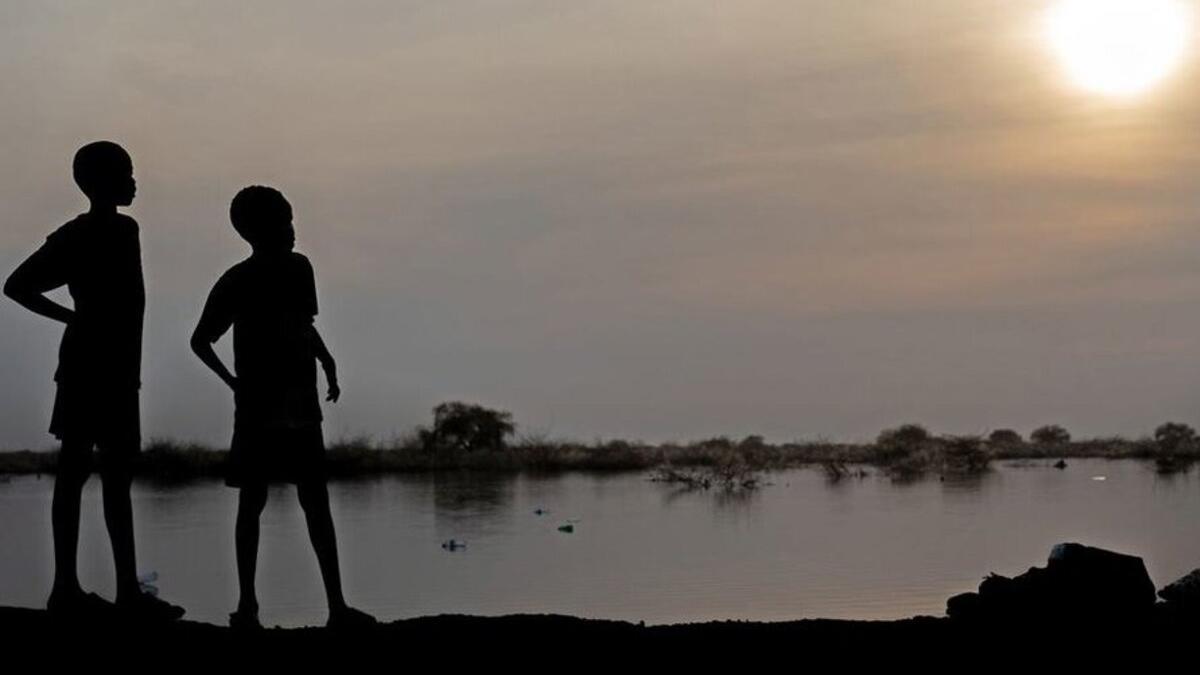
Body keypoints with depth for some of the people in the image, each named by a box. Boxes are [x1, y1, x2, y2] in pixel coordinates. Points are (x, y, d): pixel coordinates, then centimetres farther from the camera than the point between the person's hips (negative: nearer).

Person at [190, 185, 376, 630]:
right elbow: (201, 340, -2)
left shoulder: (298, 269, 8)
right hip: (257, 409, -4)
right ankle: (247, 605, -1)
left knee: (316, 505, 3)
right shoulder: (236, 283, -5)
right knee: (252, 503, -2)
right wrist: (234, 383, -6)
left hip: (299, 408, 4)